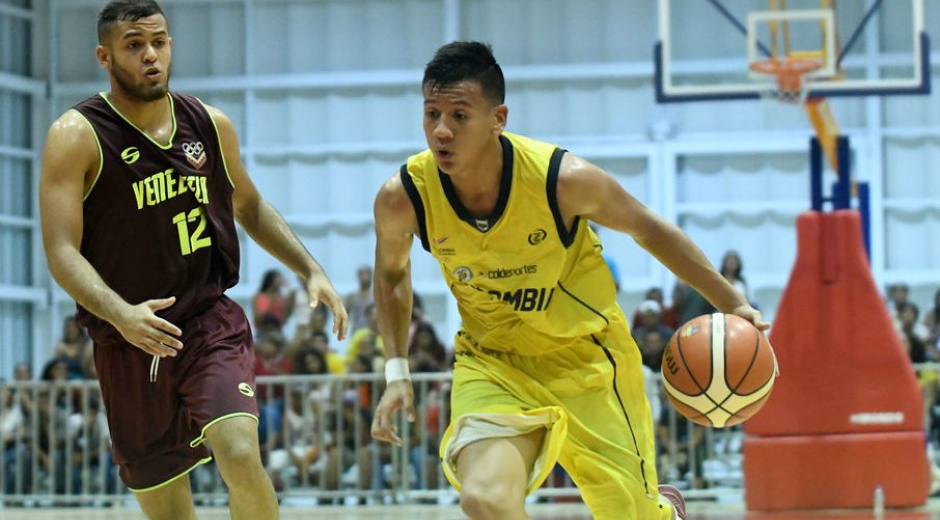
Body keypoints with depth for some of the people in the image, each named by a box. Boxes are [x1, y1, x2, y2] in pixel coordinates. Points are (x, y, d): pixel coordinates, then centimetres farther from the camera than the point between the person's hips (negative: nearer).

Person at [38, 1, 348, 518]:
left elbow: (250, 207, 22)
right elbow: (62, 252, -17)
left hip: (212, 322, 1)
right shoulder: (76, 136, -9)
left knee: (239, 454, -25)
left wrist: (311, 270, 11)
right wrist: (119, 313, -34)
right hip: (129, 344, -1)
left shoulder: (211, 125, 4)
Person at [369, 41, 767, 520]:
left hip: (585, 358, -1)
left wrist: (732, 303, -3)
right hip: (491, 363, 1)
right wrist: (396, 371, -1)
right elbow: (392, 271, 5)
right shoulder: (402, 198, -20)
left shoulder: (563, 179, -26)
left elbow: (648, 230, -7)